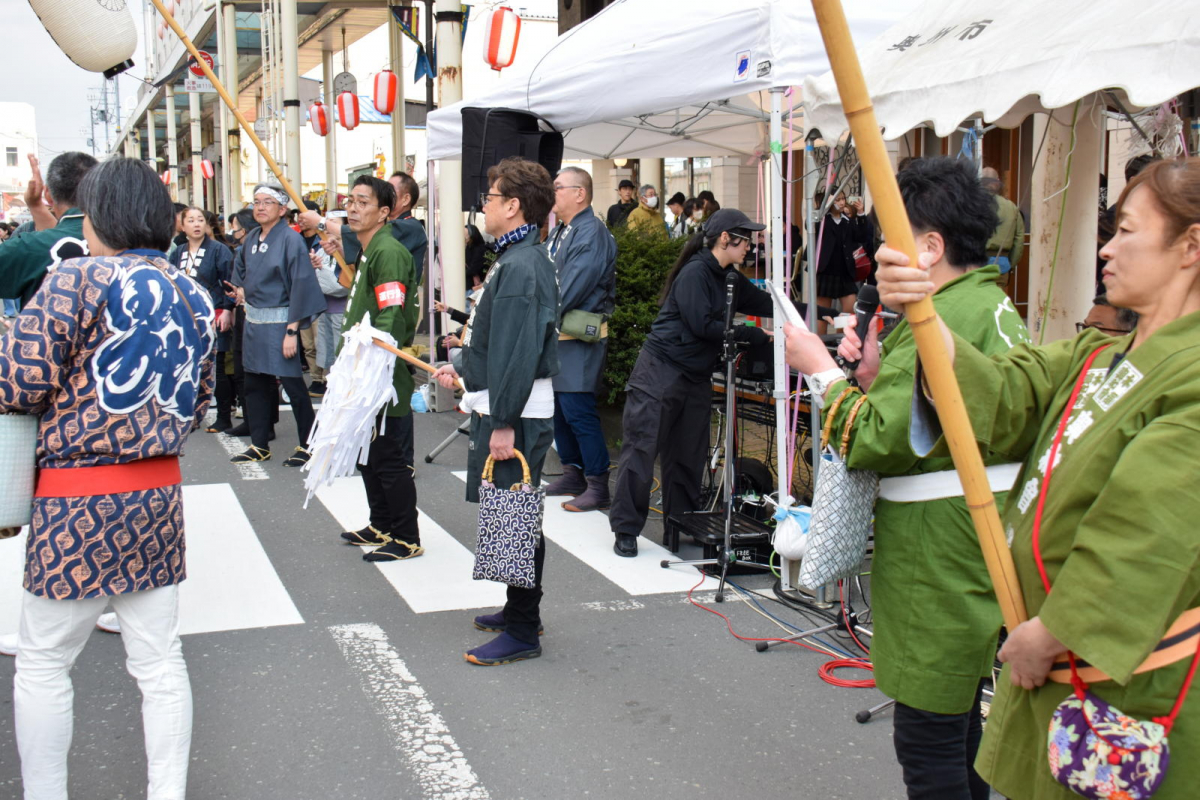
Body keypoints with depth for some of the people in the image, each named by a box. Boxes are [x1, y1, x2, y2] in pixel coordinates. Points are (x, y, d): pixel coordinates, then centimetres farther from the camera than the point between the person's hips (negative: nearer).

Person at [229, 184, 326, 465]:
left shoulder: (291, 239, -12)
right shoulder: (252, 238, 9)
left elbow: (301, 286, -17)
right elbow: (239, 266, 32)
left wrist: (292, 331, -20)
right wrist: (240, 287, 13)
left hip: (278, 321, -7)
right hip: (253, 321, 7)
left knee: (292, 384, -2)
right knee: (255, 384, 11)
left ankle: (307, 445, 9)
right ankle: (259, 445, 21)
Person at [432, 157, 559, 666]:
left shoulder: (521, 267, -20)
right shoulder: (517, 259, 13)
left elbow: (519, 351, -25)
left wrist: (504, 423, -24)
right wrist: (465, 371, 25)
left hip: (516, 412, -11)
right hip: (506, 406, 11)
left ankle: (523, 633, 7)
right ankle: (519, 610, 32)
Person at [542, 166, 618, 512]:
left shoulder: (592, 234, -14)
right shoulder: (558, 231, 16)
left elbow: (572, 288, -20)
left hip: (580, 340, -10)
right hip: (555, 336, 10)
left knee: (577, 410, -9)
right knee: (558, 409, 14)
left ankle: (597, 485, -2)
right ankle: (573, 475, 26)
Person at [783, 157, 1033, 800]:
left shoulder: (942, 318, -19)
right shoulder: (996, 307, 14)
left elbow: (873, 442, -22)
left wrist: (821, 370, -10)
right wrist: (876, 375, 4)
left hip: (940, 548, -11)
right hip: (983, 536, 11)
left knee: (926, 735, -2)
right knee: (959, 717, 23)